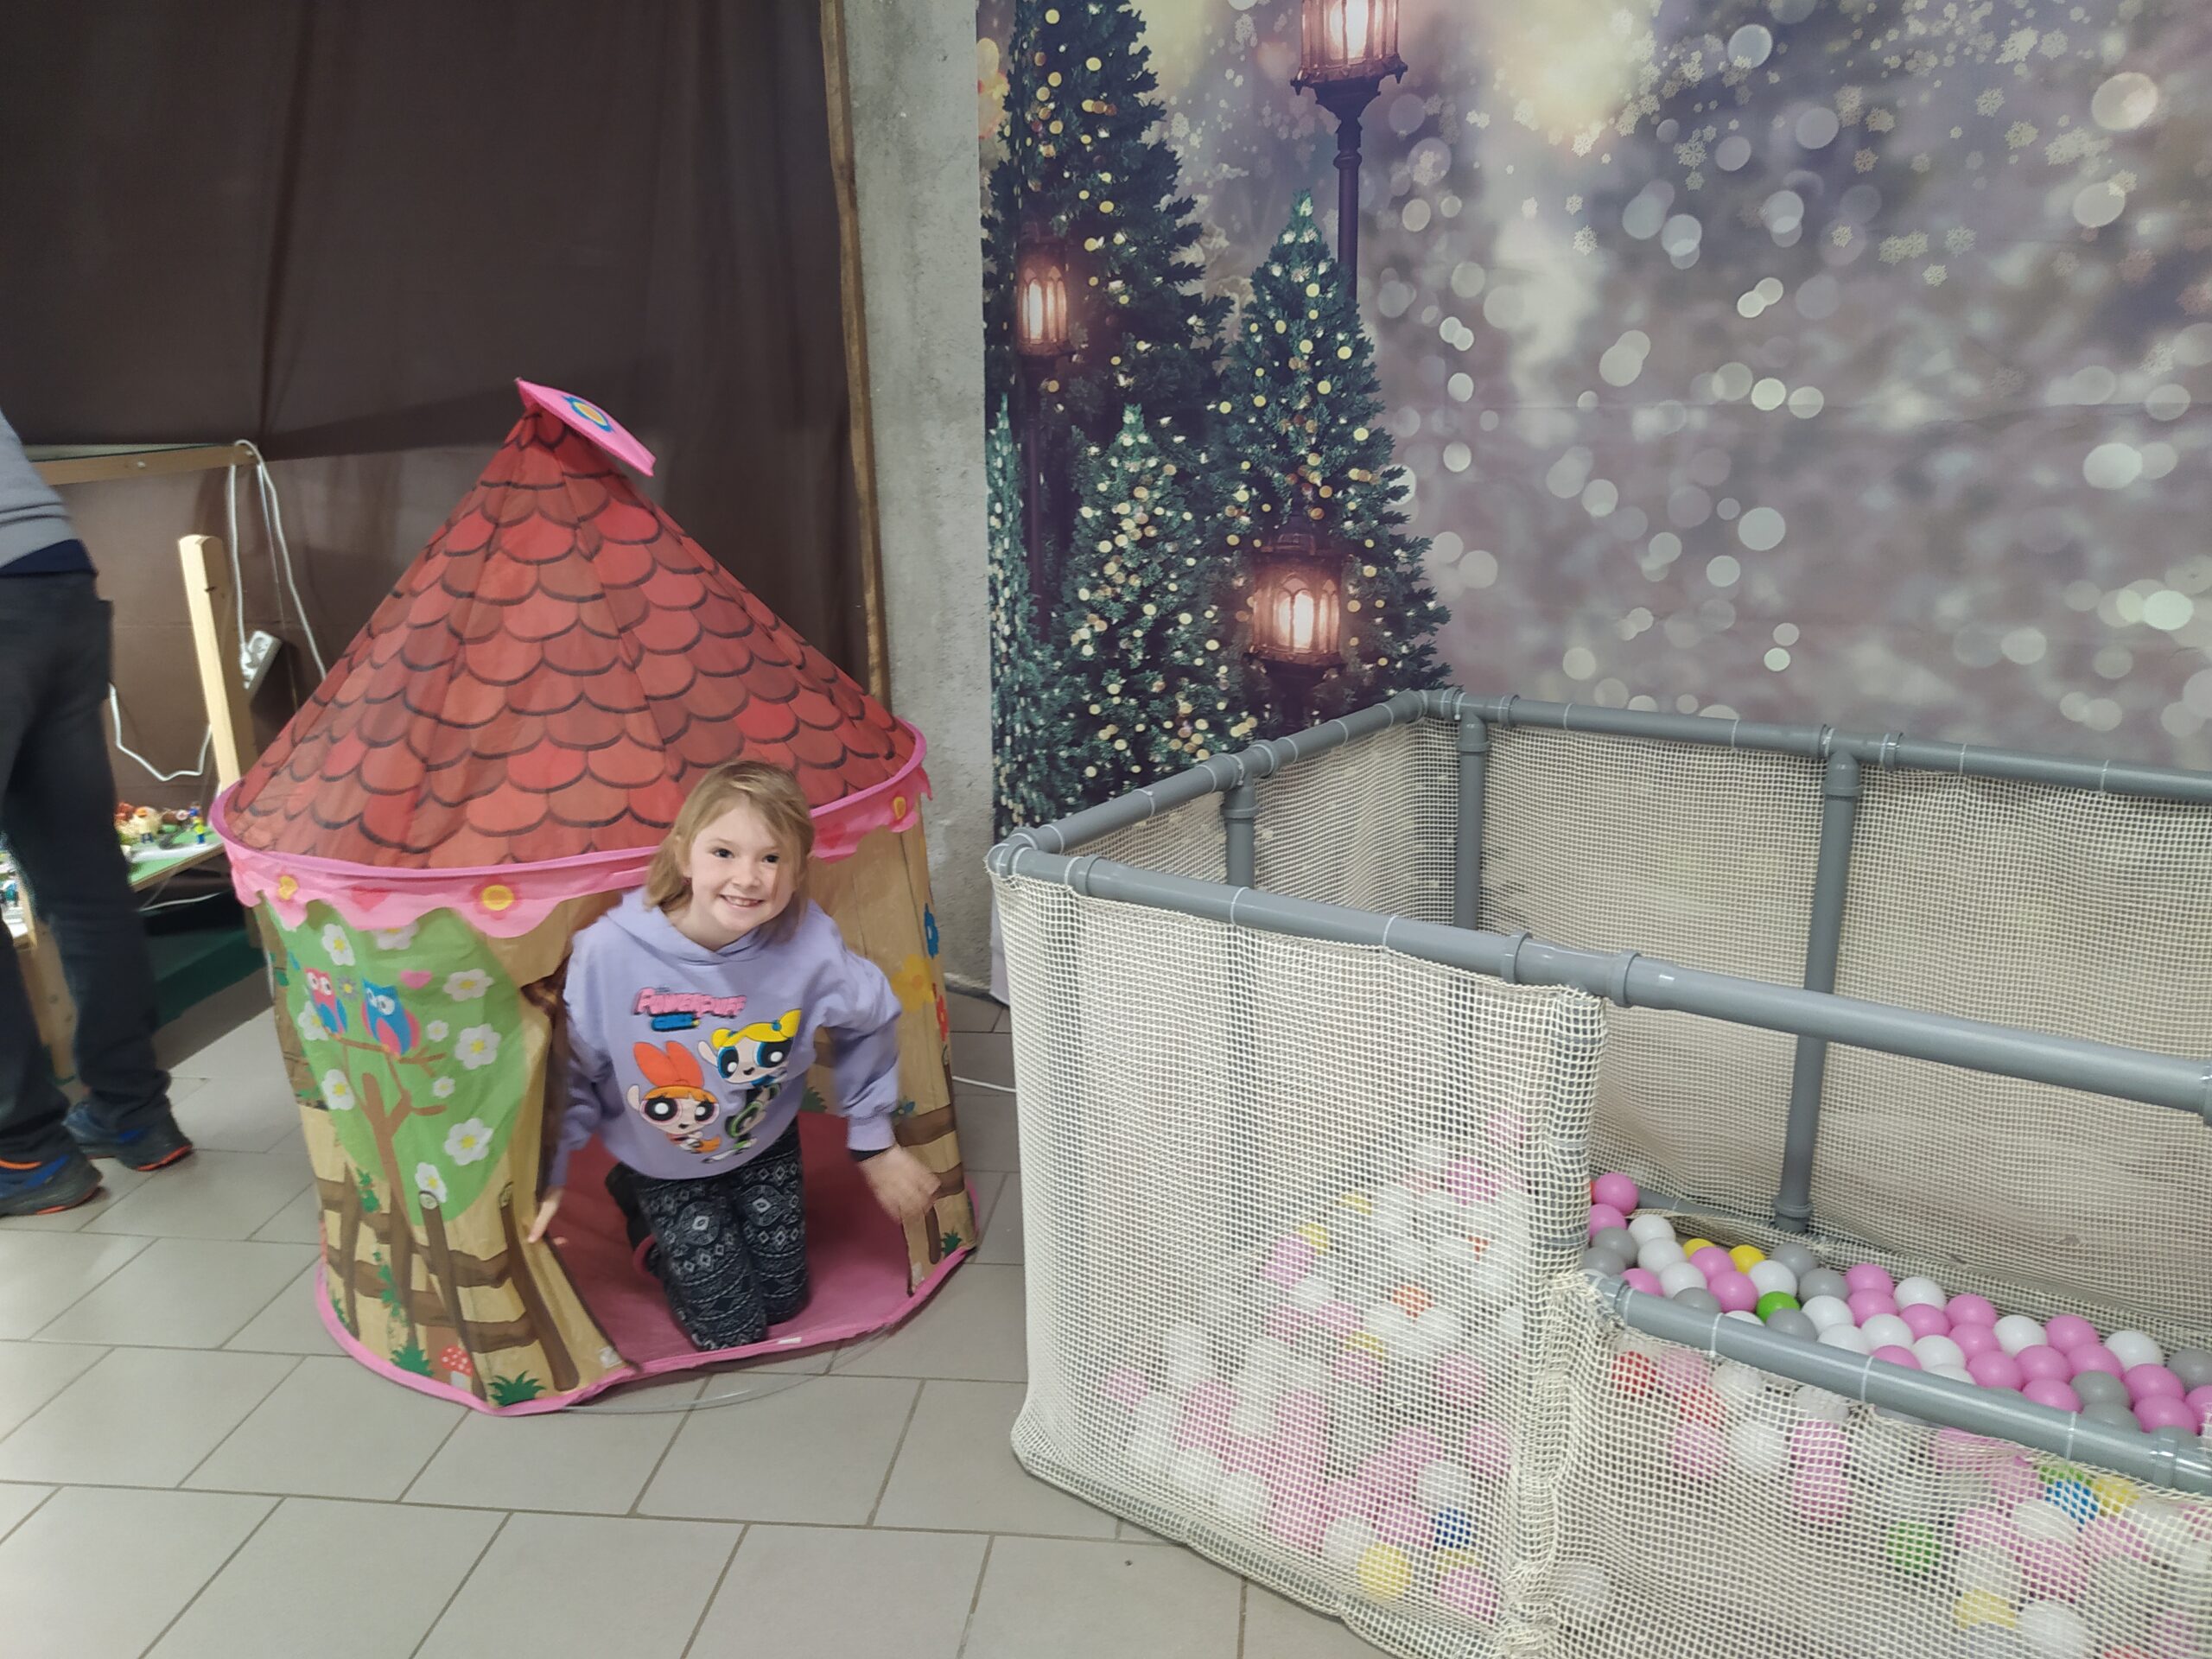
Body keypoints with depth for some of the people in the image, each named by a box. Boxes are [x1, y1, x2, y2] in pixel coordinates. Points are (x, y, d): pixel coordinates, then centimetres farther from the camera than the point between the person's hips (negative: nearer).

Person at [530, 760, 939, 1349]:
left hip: (766, 1144, 2)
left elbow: (867, 1026, -10)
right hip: (663, 1164, -2)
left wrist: (874, 1141, -2)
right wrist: (549, 1177, -11)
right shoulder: (609, 951, -34)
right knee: (731, 1330, 8)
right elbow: (571, 1069, -17)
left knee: (783, 1301, 17)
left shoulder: (810, 944, -31)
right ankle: (639, 1206, 29)